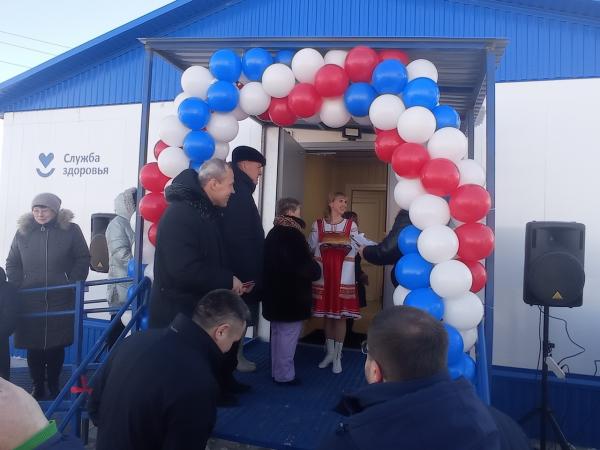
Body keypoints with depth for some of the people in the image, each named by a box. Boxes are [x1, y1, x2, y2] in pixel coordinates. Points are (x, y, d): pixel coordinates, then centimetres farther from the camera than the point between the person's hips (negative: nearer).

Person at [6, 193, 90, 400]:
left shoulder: (70, 230, -1)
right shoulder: (23, 231, 6)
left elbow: (83, 260, 0)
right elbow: (12, 263, 12)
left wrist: (72, 285, -7)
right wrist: (17, 287, 0)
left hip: (61, 300, -2)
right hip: (29, 301, 2)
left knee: (56, 345, 6)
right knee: (33, 346, 6)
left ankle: (53, 385, 24)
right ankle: (37, 386, 23)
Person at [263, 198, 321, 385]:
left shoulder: (273, 233, 10)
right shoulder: (293, 234, -19)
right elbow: (305, 265, -20)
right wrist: (316, 271, 0)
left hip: (275, 292, 9)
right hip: (292, 295, -9)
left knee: (278, 332, 18)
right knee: (288, 334, 1)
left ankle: (277, 370, 29)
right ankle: (284, 375, 11)